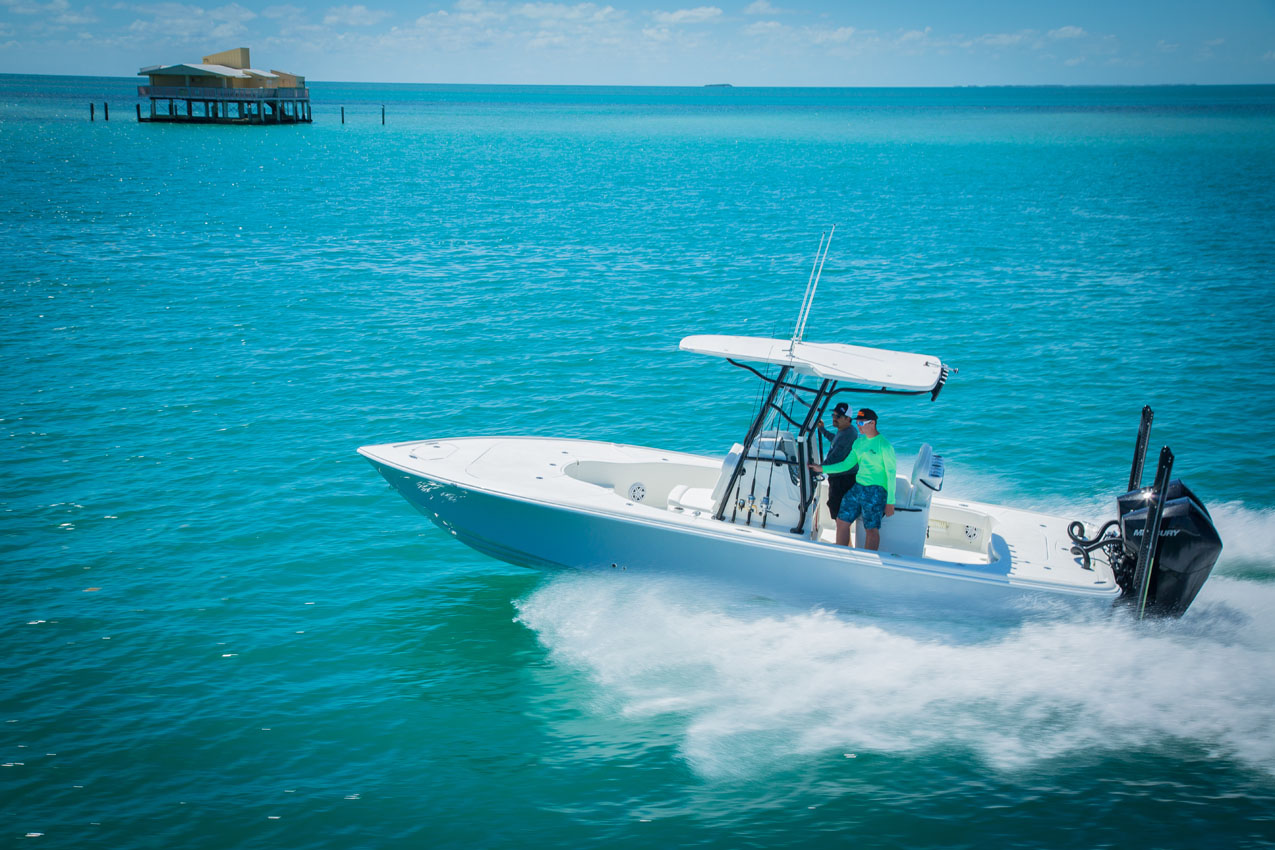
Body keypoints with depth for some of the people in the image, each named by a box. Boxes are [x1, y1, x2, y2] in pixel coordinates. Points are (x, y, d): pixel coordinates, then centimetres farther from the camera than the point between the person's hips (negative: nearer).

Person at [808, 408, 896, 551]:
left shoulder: (884, 445, -9)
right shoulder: (859, 442, 13)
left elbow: (891, 474, -9)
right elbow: (846, 464, 20)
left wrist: (890, 502, -11)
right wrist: (822, 469, 13)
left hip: (876, 490, -8)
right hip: (858, 487, 8)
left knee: (871, 529, -5)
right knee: (842, 521, 7)